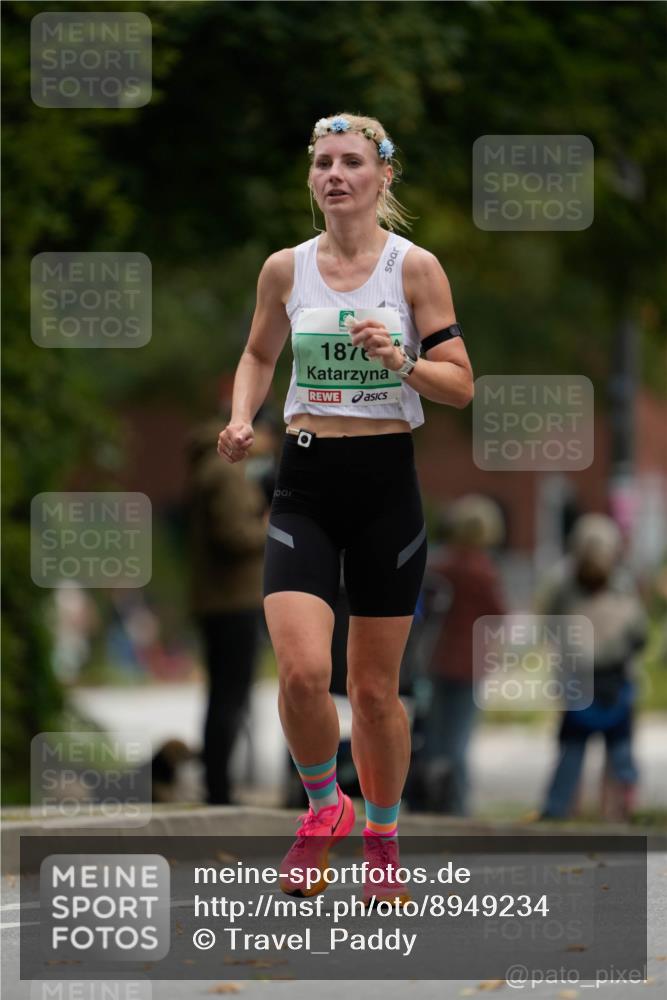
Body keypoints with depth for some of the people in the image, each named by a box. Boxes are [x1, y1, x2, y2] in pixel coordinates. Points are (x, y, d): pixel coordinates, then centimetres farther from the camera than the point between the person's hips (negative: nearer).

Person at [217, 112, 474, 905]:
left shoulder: (415, 268, -3)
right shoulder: (285, 269, 4)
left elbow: (461, 384, -2)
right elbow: (258, 354, 20)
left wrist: (400, 360, -21)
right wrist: (241, 419, 2)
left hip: (386, 483, -1)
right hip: (306, 482, 1)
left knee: (375, 685, 6)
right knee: (302, 669, -17)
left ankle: (382, 838, 26)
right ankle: (323, 808, 9)